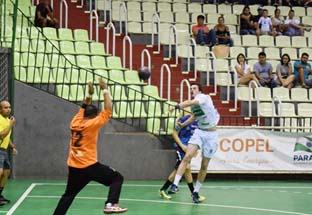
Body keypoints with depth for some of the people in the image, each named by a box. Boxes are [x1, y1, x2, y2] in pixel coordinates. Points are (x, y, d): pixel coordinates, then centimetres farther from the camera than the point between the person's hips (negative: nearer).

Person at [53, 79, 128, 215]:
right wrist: (105, 91, -2)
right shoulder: (92, 124, -11)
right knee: (117, 178, 3)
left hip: (74, 167, 6)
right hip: (90, 166, -6)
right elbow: (107, 111, -7)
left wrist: (89, 94, 25)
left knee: (68, 195, 16)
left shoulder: (75, 123, 6)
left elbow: (84, 108, 26)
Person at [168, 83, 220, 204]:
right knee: (187, 156, -20)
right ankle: (175, 184, -26)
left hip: (211, 134, -4)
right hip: (199, 132, 4)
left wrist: (177, 107, -43)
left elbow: (190, 103, -33)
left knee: (204, 166, 4)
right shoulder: (193, 104, 7)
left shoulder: (204, 97, -14)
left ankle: (196, 192, 18)